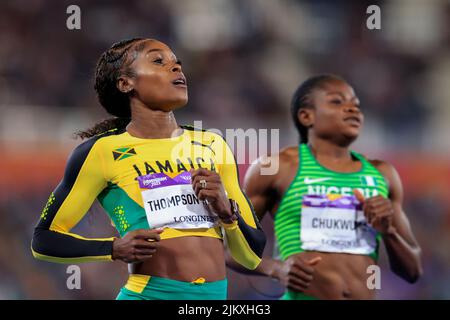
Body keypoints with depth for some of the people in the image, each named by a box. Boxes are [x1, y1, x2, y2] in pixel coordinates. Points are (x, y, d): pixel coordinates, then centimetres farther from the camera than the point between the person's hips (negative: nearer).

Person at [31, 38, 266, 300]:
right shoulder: (104, 151, -2)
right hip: (149, 293, -4)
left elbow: (252, 256, 12)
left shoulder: (213, 146, 11)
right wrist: (116, 249, -11)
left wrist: (226, 210, -6)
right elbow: (44, 239, 2)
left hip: (216, 297, 4)